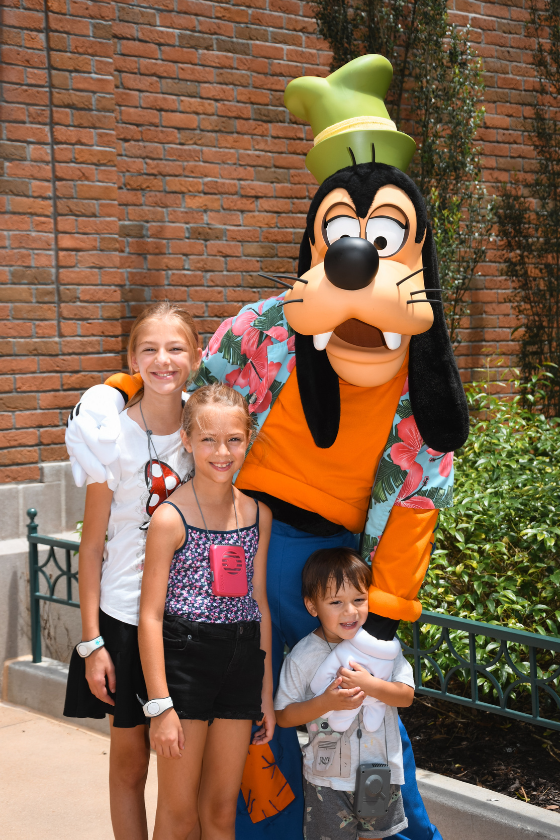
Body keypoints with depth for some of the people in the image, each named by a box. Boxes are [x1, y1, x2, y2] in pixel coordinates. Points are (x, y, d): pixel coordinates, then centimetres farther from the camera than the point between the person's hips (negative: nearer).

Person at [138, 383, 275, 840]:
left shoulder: (259, 514, 5)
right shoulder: (171, 517, -11)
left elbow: (260, 604, 11)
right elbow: (150, 616, -11)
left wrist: (266, 692, 11)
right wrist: (160, 704, -14)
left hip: (242, 664, 5)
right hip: (185, 660, -4)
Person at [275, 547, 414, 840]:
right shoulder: (303, 657, -15)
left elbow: (406, 695, -6)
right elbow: (283, 715, -11)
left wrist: (370, 685, -24)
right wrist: (326, 702, -25)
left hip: (381, 770, 3)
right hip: (329, 776, -3)